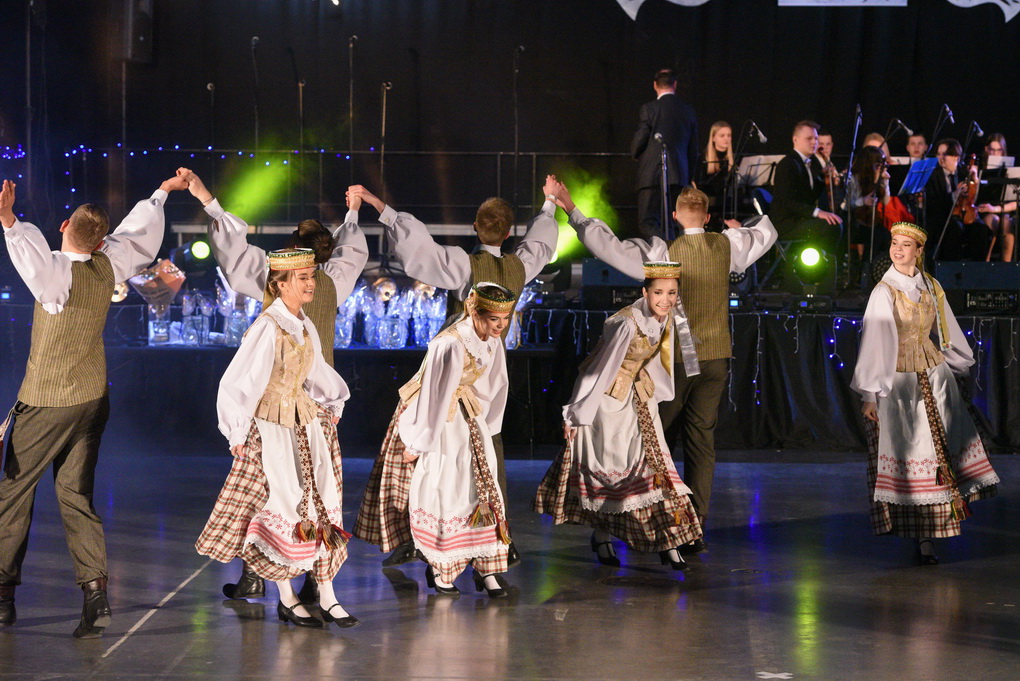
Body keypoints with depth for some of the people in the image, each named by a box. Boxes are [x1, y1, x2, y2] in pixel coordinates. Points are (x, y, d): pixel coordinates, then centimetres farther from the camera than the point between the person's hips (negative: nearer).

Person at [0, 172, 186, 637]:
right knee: (76, 497, 7)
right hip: (93, 399, 6)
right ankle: (95, 592, -6)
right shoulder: (108, 266, 0)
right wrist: (162, 192, 33)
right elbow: (139, 230, 17)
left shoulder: (59, 273, -19)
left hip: (46, 403, -6)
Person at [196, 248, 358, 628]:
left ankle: (327, 597, 5)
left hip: (307, 422, 8)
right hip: (272, 427, -7)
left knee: (320, 504, 3)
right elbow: (237, 382, -18)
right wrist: (237, 433, -16)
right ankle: (286, 598, 10)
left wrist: (333, 404, 22)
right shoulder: (268, 327, -18)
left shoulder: (304, 326, 7)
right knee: (286, 506, -3)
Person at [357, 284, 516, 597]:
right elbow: (435, 398, -23)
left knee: (482, 487, 1)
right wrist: (419, 443, -16)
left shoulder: (492, 343, -4)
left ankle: (486, 569, 3)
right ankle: (437, 568, 15)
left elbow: (495, 388, 10)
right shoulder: (451, 345, -29)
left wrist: (484, 429, 15)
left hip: (465, 419, 7)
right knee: (439, 492, -1)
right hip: (431, 418, -7)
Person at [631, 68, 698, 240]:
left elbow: (639, 141, -7)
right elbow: (693, 150, 13)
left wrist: (634, 154, 17)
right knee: (667, 223, 13)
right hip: (679, 174, 5)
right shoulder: (688, 111, 9)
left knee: (647, 224, -7)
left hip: (652, 174, -5)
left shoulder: (649, 109, -7)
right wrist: (688, 177, 23)